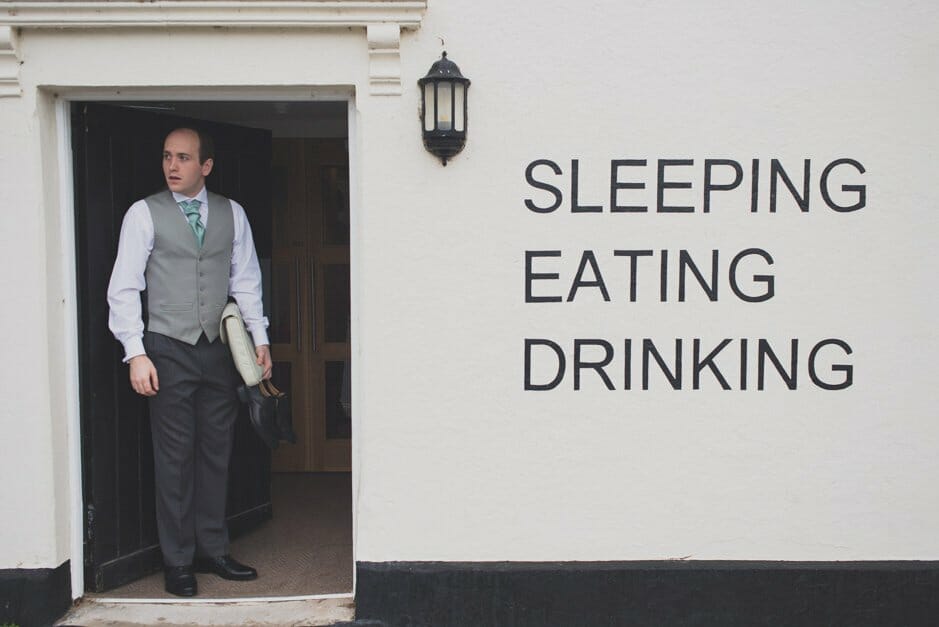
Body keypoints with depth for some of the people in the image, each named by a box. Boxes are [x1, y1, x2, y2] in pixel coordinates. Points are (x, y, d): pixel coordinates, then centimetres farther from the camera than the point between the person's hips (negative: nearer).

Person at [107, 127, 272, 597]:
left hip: (218, 349, 3)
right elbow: (124, 288, -4)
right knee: (174, 457, 1)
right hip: (168, 350, -3)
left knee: (216, 452, 9)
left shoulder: (232, 213, 8)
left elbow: (246, 280, 12)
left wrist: (260, 337, 5)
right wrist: (136, 353, -11)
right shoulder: (144, 214, -2)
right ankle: (178, 561, 13)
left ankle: (212, 550, 21)